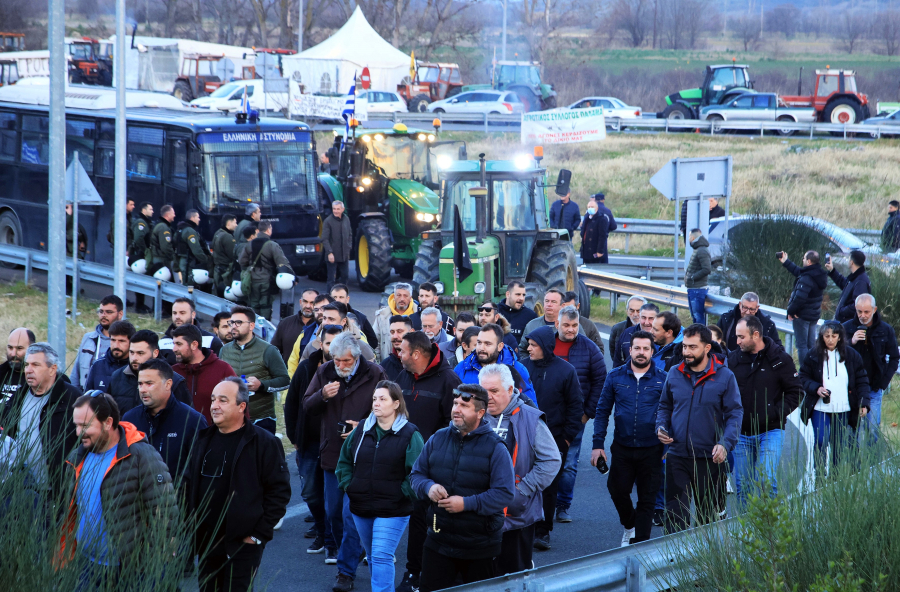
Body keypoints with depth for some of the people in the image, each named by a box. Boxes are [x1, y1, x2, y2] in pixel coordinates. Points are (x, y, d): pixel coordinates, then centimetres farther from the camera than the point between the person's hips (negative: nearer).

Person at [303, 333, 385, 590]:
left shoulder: (374, 374, -7)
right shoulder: (324, 372, 4)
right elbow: (306, 405, 6)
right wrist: (322, 395, -14)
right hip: (332, 454, 5)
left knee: (351, 514, -9)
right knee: (333, 512, 13)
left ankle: (346, 571, -5)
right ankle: (348, 551, 36)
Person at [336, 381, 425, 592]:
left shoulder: (410, 435, -8)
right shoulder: (361, 431, 7)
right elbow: (344, 461, 17)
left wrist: (402, 493, -13)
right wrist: (348, 485, 5)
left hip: (393, 510, -6)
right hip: (361, 507, 6)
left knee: (381, 557, -13)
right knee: (372, 557, 16)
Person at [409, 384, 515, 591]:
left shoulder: (494, 447, -9)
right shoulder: (438, 439, 6)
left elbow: (506, 493, -15)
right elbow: (416, 474, 13)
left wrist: (467, 503, -23)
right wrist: (428, 487, -11)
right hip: (439, 541, 4)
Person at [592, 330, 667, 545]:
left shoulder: (663, 379, -2)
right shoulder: (615, 376, 3)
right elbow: (602, 410, 6)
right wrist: (598, 444, 0)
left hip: (651, 449, -1)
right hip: (622, 447, 2)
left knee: (647, 499, 3)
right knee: (617, 490, 1)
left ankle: (640, 543, 11)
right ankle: (629, 525, 31)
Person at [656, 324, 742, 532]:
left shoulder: (725, 377, -4)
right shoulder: (674, 374, 5)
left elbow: (735, 414, -3)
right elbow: (665, 406, 18)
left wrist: (725, 444, -18)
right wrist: (661, 427, -3)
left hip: (710, 459, -2)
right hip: (677, 456, 2)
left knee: (708, 515, 9)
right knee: (675, 512, -2)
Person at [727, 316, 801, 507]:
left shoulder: (779, 359, -4)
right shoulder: (733, 359, 6)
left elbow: (794, 393, -1)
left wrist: (775, 413, -12)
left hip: (770, 432, -4)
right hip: (742, 432, 4)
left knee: (767, 482, -14)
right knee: (742, 485, 7)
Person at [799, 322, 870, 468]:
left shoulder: (851, 355, 3)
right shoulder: (814, 355, 1)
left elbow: (862, 381, 5)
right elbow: (803, 378, 6)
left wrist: (864, 404, -6)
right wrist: (816, 388, -13)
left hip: (843, 410, 1)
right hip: (820, 408, -1)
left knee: (840, 445, 5)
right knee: (821, 442, -10)